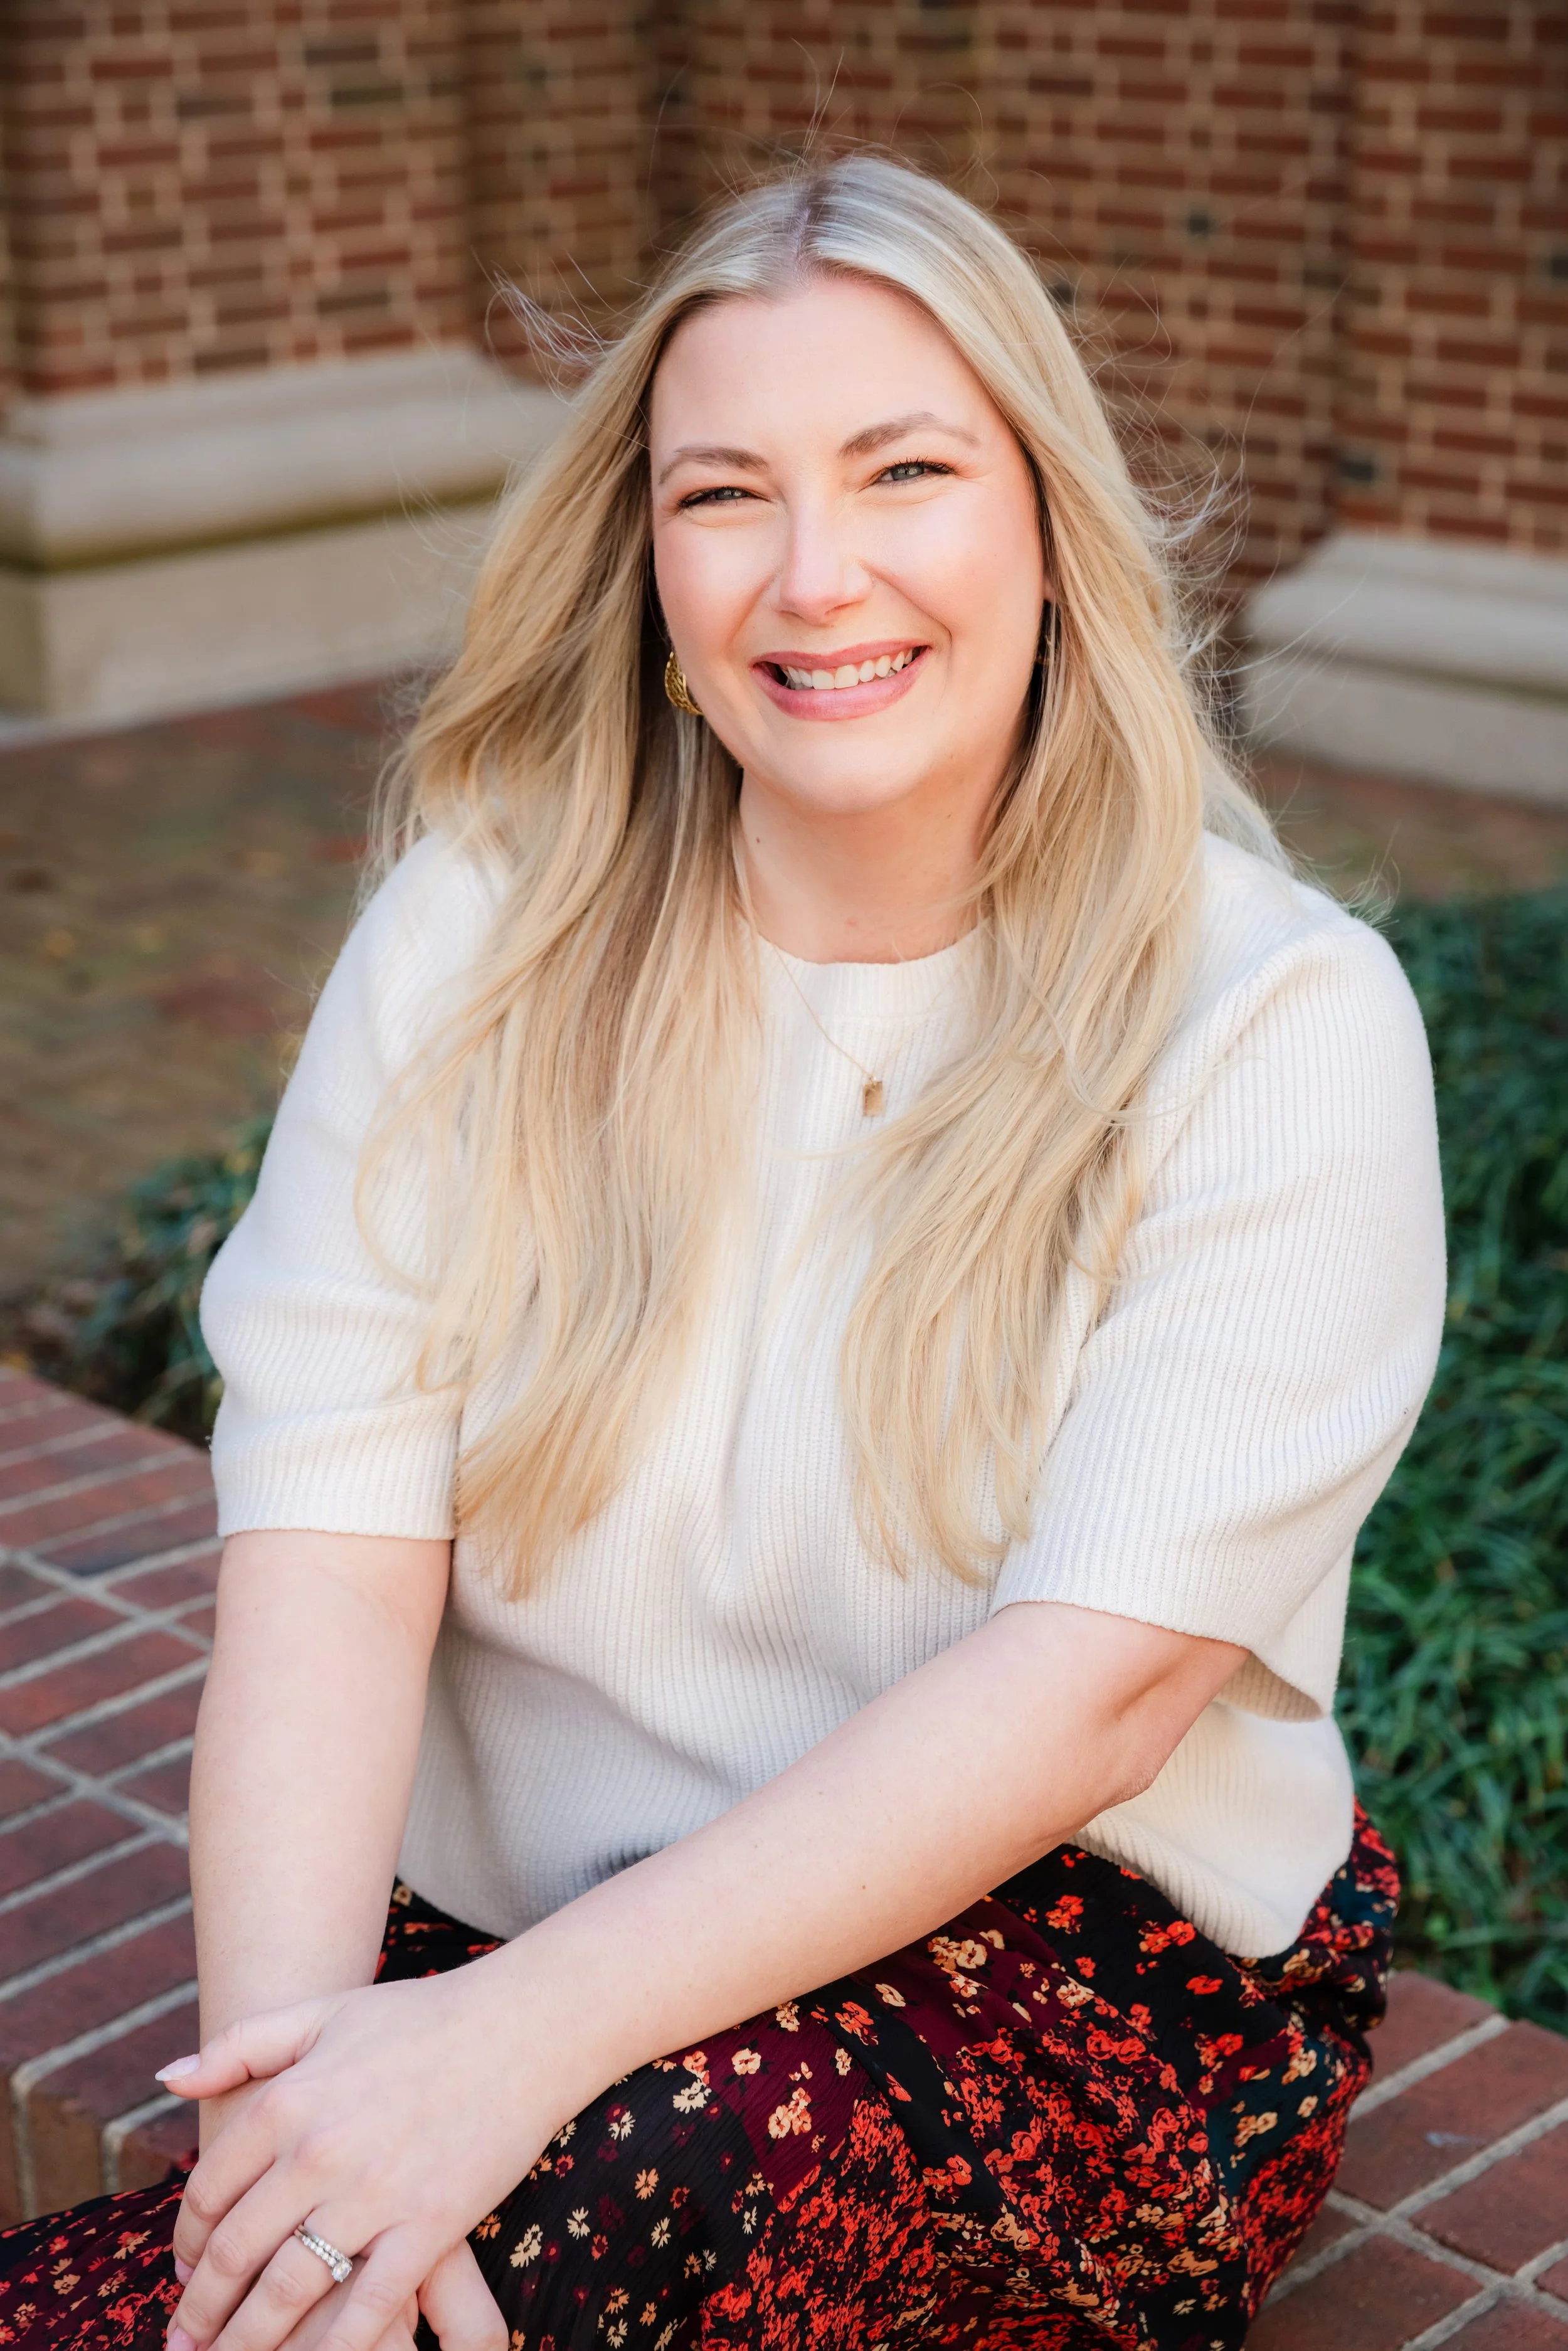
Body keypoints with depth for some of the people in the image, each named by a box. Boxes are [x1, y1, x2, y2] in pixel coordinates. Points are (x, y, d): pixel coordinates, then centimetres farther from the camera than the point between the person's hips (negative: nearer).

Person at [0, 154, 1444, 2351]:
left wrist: (524, 2034, -29)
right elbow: (330, 1558, -10)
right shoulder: (482, 929, -2)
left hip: (1097, 1971, -2)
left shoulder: (1275, 1018, -9)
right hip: (505, 1928, 3)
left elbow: (1103, 1676, -19)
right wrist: (287, 2067, -27)